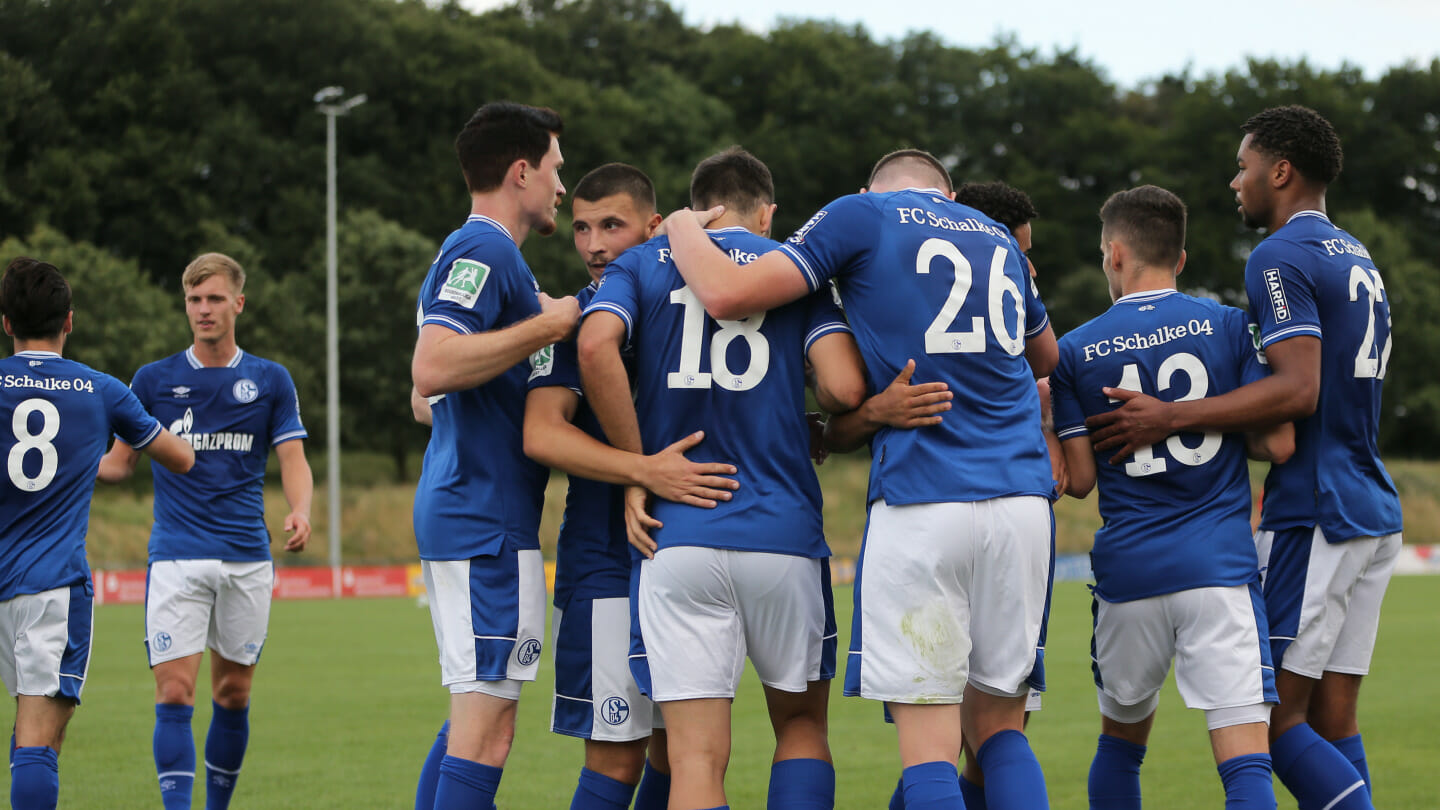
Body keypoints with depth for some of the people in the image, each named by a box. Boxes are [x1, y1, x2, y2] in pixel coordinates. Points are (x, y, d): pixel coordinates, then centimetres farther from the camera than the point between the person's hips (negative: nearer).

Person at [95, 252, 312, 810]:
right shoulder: (154, 380, 7)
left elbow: (293, 460, 3)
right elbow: (119, 462, 11)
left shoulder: (270, 380, 7)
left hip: (247, 559, 1)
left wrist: (299, 512, -18)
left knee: (233, 695, 8)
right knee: (175, 694, -12)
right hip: (177, 557, -1)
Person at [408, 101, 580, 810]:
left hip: (455, 509, 11)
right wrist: (546, 326, -17)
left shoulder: (468, 252, 21)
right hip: (489, 519, -11)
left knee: (472, 721, 15)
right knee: (487, 729, -11)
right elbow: (431, 370, -25)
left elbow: (427, 397, 27)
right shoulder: (486, 249, -11)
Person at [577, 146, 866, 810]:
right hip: (784, 532, 0)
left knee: (697, 755, -3)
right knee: (801, 723, 19)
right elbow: (845, 388, -5)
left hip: (676, 536, 0)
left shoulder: (641, 265, 12)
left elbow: (595, 346, -9)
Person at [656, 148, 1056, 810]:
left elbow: (726, 294, -2)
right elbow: (1047, 359, 37)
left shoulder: (863, 215, 5)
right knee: (997, 725, 12)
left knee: (928, 743, -3)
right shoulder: (999, 240, 22)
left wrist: (682, 229, 16)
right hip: (1023, 500, 5)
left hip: (921, 499, -5)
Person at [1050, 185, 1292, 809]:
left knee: (1121, 740, 22)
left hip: (1128, 570, 2)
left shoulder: (1076, 351, 3)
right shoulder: (1231, 327, 2)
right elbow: (1278, 443, -2)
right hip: (1220, 565, -2)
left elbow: (1080, 478, 2)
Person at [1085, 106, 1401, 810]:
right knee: (1331, 720, 6)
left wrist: (1171, 419, -20)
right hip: (1373, 512, 9)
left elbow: (1298, 391, -22)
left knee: (1272, 716, -7)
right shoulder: (1358, 259, 20)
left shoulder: (1281, 258, -10)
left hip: (1313, 516, -9)